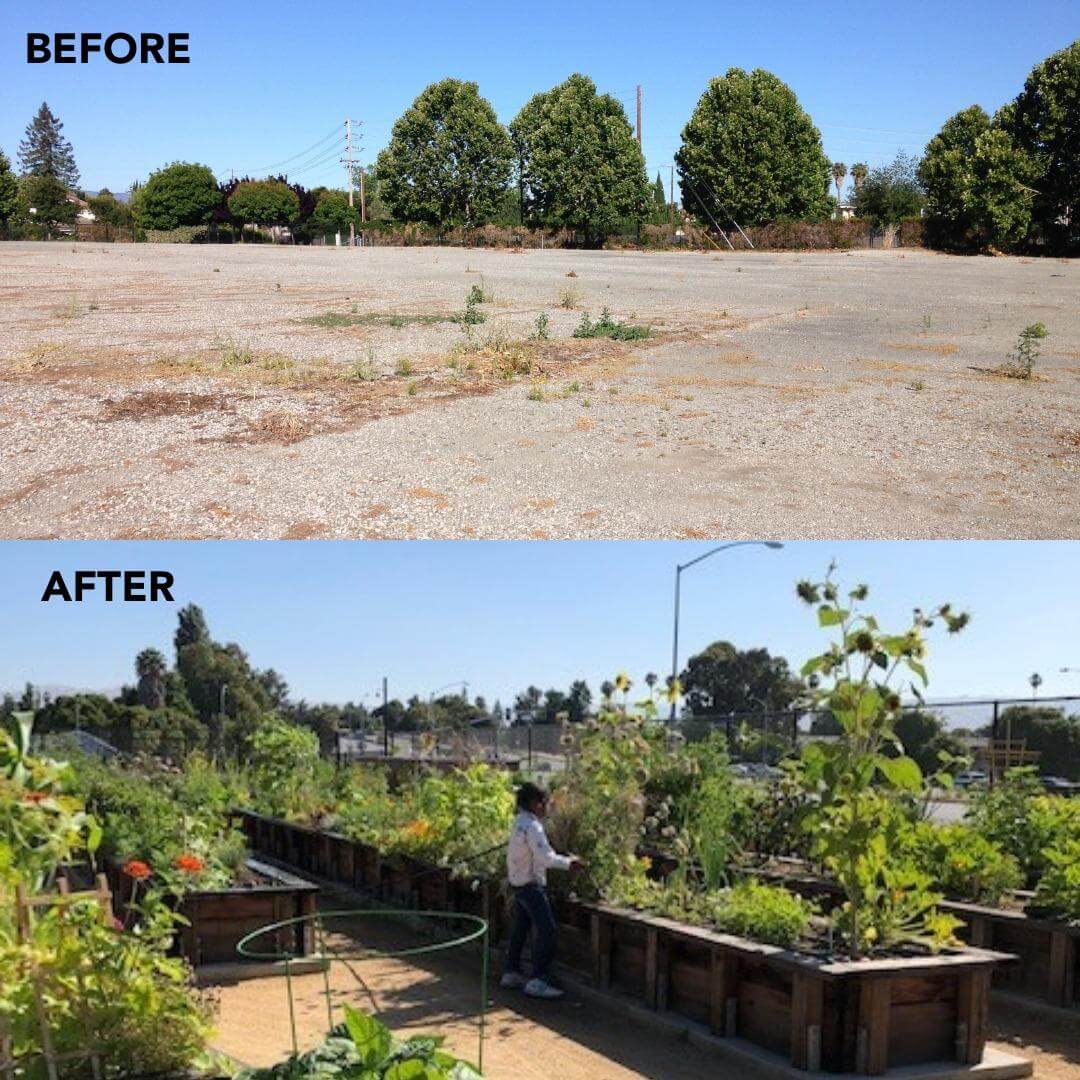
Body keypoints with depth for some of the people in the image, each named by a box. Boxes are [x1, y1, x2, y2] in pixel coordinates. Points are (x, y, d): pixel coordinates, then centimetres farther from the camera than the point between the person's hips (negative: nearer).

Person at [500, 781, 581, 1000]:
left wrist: (564, 860, 12)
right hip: (531, 884, -10)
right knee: (547, 929, -10)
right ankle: (538, 980, -11)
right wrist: (568, 862, -13)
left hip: (519, 883, 10)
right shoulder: (532, 826, -20)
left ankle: (511, 973, 26)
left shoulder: (521, 822, 12)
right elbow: (545, 857, -26)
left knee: (520, 929, 17)